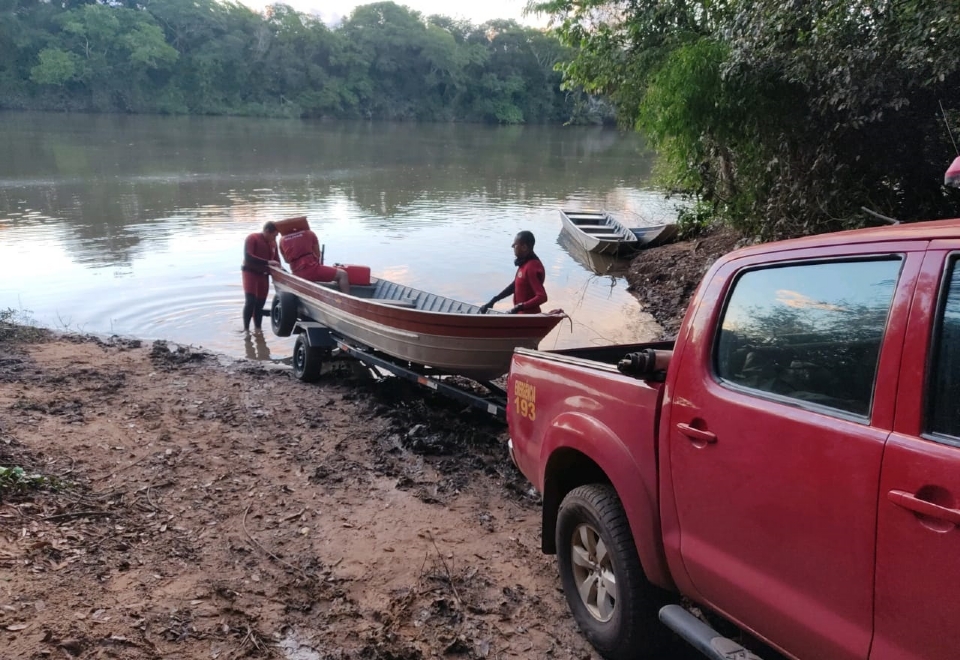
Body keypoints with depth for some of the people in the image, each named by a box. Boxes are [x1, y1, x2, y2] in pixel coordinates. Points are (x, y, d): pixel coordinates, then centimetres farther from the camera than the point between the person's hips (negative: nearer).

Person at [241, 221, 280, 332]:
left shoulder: (273, 242, 6)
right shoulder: (252, 238, -12)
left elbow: (276, 259, 15)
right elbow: (248, 257, -23)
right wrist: (267, 262, -30)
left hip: (264, 275, 6)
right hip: (251, 273, -6)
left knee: (260, 303, 7)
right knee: (250, 301, -16)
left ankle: (257, 329, 16)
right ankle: (246, 329, -10)